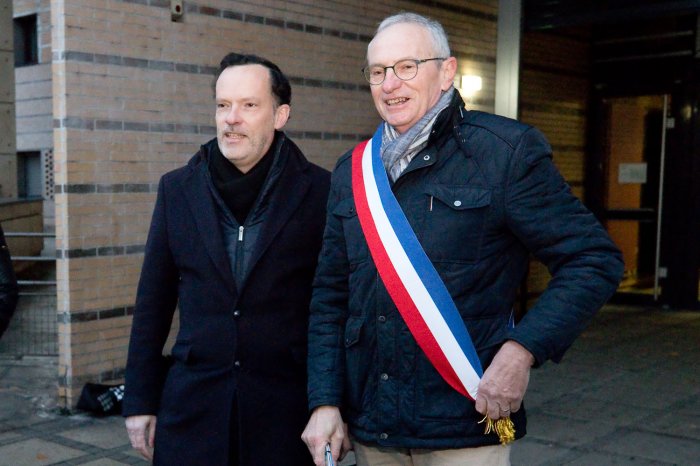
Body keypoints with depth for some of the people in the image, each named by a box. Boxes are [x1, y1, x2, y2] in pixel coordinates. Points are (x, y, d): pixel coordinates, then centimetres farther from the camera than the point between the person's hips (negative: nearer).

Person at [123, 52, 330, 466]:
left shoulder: (320, 191, -4)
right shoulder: (177, 188, 4)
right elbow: (154, 303, 8)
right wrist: (140, 400, 7)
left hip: (287, 407, -2)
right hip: (191, 405, 2)